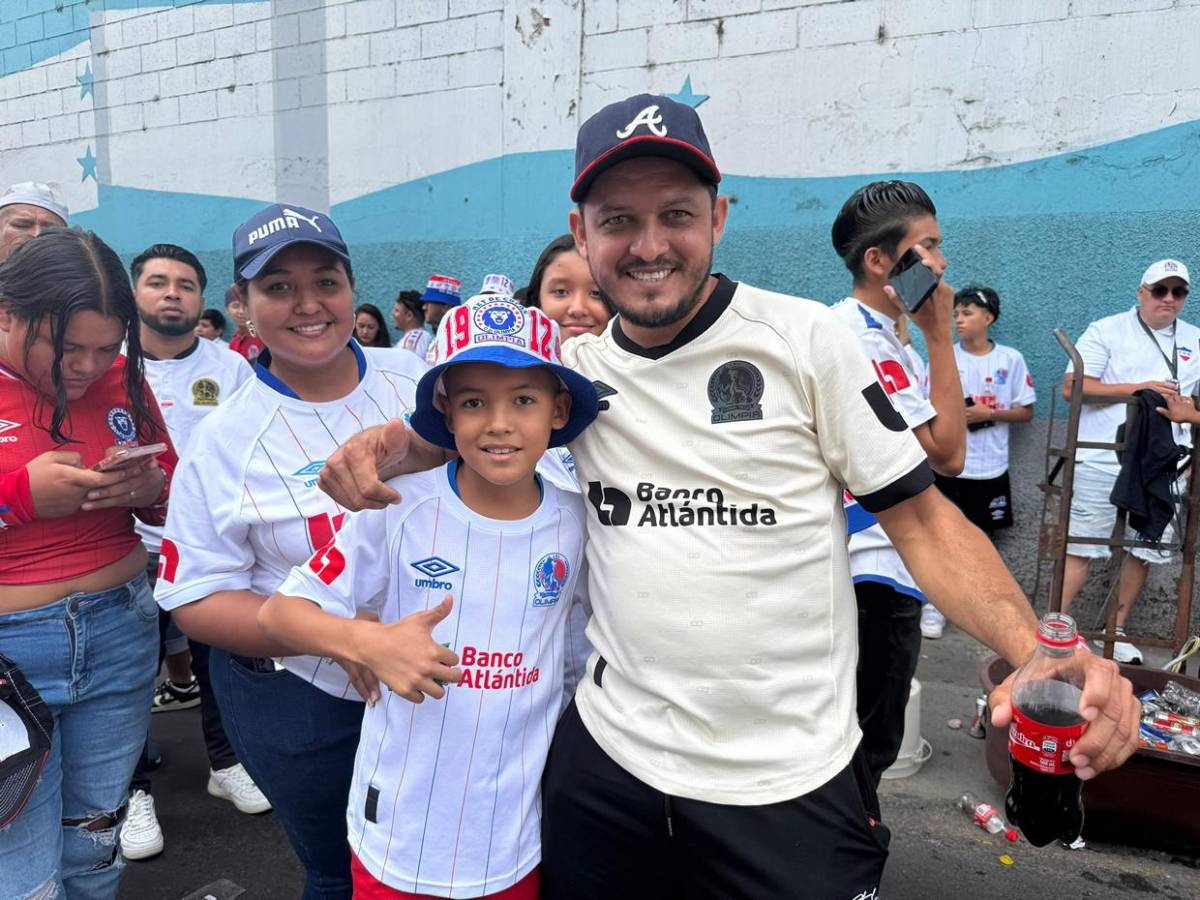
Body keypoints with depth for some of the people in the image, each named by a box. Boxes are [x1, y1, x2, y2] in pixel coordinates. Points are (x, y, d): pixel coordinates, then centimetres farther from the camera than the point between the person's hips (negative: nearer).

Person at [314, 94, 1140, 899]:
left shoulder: (804, 338, -9)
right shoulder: (578, 370, 1)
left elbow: (921, 518, -7)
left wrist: (1041, 651, -23)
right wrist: (386, 447, -11)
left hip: (790, 786, -3)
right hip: (609, 757, 4)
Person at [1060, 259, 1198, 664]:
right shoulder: (1106, 331, 0)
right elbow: (1071, 388, -11)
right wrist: (1138, 388, -15)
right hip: (1101, 463, -4)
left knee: (1143, 550, 10)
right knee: (1081, 547, -2)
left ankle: (1118, 631, 24)